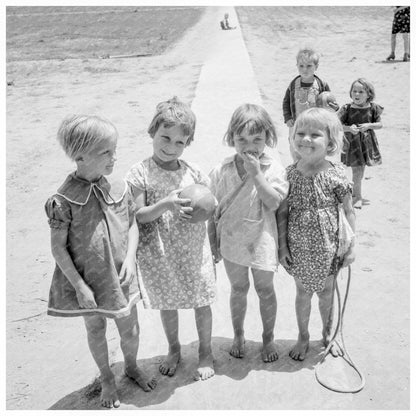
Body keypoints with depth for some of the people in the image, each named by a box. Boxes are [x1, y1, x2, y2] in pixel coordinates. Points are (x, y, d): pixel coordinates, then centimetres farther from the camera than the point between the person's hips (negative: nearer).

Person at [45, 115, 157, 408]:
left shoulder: (120, 188, -7)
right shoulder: (64, 200, -20)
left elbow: (132, 225, 5)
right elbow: (58, 247, -14)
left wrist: (130, 257, -9)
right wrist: (80, 286, -14)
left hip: (121, 277, 3)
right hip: (87, 281, -3)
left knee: (130, 330, 16)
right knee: (96, 330, 18)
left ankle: (132, 366, 47)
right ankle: (107, 378, 44)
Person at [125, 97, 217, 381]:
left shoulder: (194, 172, -5)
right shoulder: (140, 173, -11)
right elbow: (138, 215, -13)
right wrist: (166, 204, -29)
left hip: (194, 250, 1)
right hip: (159, 254, 0)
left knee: (201, 302, 13)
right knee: (167, 304, 18)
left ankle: (206, 352, 36)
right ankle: (174, 350, 43)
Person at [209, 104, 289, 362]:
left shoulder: (273, 169, -10)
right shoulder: (222, 171, -6)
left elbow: (274, 202, -22)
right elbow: (214, 210, 1)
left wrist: (256, 173, -26)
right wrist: (213, 242, 4)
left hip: (261, 241, -1)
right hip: (231, 241, 1)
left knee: (265, 289, 14)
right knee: (238, 288, 17)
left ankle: (269, 337, 34)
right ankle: (238, 336, 37)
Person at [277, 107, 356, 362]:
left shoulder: (335, 174, -12)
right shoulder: (290, 174, -8)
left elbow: (349, 212, -5)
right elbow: (283, 212, -2)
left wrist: (351, 247, -4)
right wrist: (283, 246, -4)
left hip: (328, 247, -1)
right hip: (299, 248, 1)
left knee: (327, 293, 17)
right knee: (303, 293, 15)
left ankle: (328, 334, 41)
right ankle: (303, 337, 36)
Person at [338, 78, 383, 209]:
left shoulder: (372, 108, -3)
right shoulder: (347, 108, -8)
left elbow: (380, 124, 3)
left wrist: (369, 125, -16)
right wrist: (349, 128, -24)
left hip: (367, 141, 3)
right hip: (352, 143, -2)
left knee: (361, 170, 13)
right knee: (357, 170, -5)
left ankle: (355, 193, 33)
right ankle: (357, 197, 10)